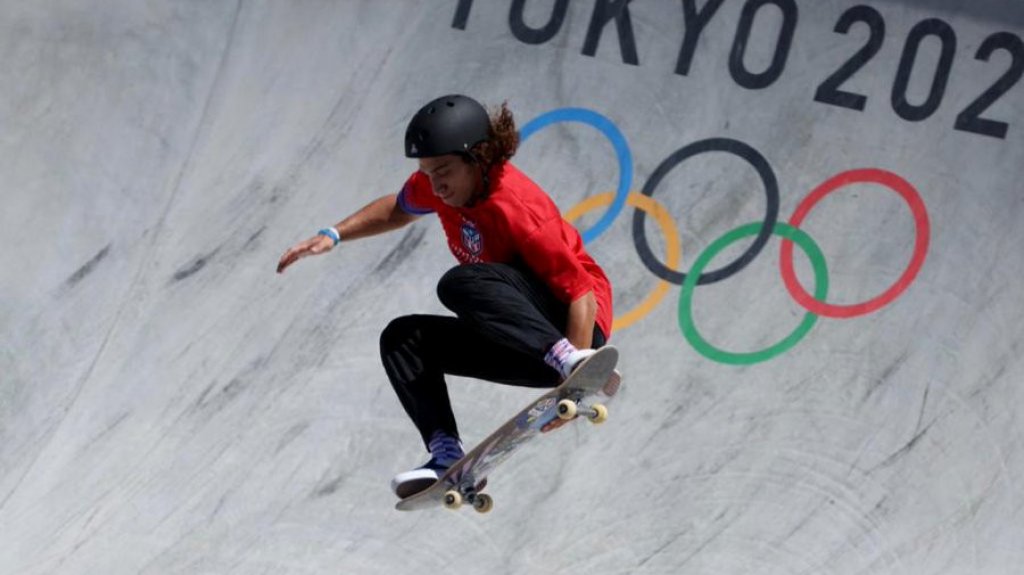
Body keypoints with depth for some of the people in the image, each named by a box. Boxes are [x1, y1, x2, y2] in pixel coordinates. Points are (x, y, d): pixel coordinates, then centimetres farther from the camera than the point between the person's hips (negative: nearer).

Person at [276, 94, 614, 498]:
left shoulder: (515, 208, -25)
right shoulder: (437, 185, -2)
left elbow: (583, 294, -27)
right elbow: (398, 209, 23)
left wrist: (575, 381, -38)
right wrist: (333, 236, 9)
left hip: (571, 323, -8)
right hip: (519, 343, 9)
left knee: (460, 284, -31)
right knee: (402, 340, 4)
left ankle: (572, 361, -43)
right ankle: (447, 457, -14)